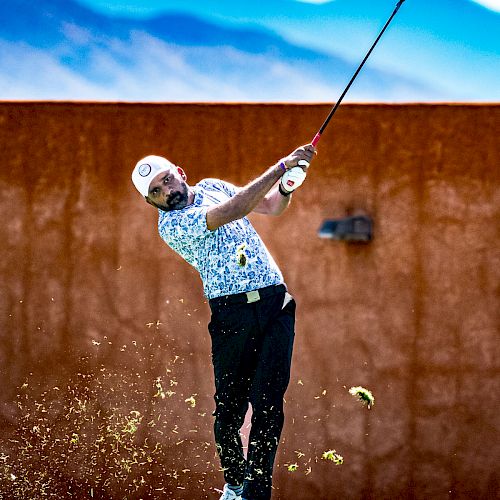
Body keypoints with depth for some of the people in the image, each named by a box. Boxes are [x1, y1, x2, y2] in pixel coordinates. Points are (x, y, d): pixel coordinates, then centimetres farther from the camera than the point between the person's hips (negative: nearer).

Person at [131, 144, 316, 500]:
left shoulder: (211, 187, 15)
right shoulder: (170, 225, -8)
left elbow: (271, 206, 21)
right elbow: (234, 211, -18)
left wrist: (286, 186, -3)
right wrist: (282, 166, -19)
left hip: (276, 304, 4)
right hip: (232, 314, -4)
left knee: (268, 404, -7)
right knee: (231, 407, -3)